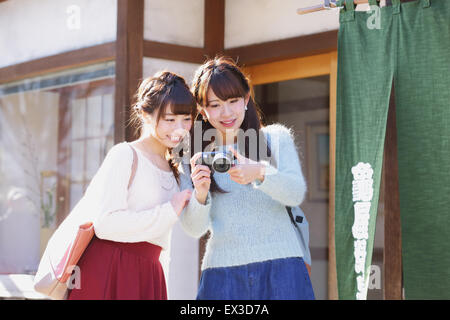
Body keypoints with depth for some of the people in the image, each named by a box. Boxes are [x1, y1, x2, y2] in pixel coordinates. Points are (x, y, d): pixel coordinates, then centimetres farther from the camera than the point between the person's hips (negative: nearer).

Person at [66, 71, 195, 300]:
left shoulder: (172, 166, 18)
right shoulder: (125, 155, -7)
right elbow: (106, 224, -17)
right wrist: (169, 212, -13)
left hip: (146, 275, 7)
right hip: (107, 272, -7)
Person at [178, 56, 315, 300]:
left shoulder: (276, 138, 7)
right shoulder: (196, 159, 9)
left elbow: (296, 193, -6)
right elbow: (194, 229, 2)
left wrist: (259, 173, -24)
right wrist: (200, 194, -18)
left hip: (280, 267, 0)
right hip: (222, 274, 1)